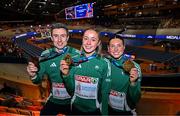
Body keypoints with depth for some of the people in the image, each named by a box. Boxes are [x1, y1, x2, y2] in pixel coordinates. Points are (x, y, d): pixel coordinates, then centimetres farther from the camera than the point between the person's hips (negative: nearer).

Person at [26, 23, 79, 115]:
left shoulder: (76, 54, -16)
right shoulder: (46, 55, -9)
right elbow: (38, 80, -5)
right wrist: (33, 76, -27)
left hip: (72, 101, -2)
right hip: (53, 101, 2)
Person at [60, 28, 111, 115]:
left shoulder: (104, 63, -14)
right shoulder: (74, 60, -8)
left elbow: (105, 91, -5)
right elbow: (71, 90, -4)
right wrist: (66, 75, -20)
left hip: (94, 110, -2)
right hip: (76, 108, 2)